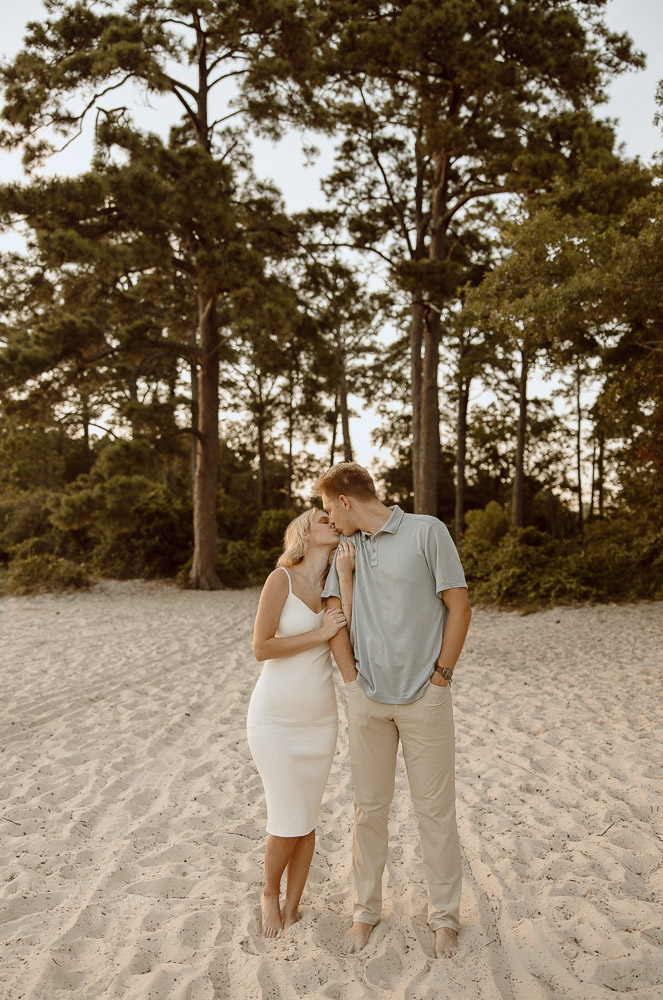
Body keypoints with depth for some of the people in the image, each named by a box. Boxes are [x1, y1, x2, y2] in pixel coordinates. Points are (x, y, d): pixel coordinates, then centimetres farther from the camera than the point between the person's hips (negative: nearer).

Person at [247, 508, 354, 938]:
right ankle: (270, 895, 29)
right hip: (275, 719, -5)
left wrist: (347, 575, -13)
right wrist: (319, 633, -19)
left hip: (319, 720, 5)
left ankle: (291, 911, 30)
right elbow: (261, 648, -17)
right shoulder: (282, 579, -12)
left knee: (307, 820, 11)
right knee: (289, 822, 0)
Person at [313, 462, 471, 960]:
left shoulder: (427, 531, -8)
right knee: (370, 806, 12)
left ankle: (445, 916, 23)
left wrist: (440, 676, -7)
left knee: (436, 807, 6)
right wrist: (351, 677, 2)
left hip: (425, 697, -4)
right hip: (369, 696, 4)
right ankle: (367, 909, 28)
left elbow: (460, 607, -7)